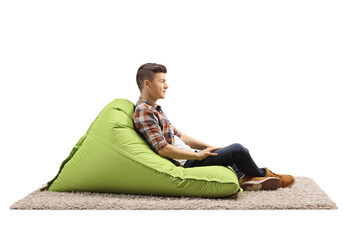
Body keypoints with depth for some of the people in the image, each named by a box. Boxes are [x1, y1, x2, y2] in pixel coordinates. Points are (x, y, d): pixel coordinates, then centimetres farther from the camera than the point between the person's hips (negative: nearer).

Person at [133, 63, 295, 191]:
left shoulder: (154, 109, 17)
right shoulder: (143, 111, -15)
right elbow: (162, 149, -23)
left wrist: (210, 147, 10)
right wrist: (198, 155, -20)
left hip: (189, 157, 11)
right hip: (184, 164, -11)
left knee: (240, 150, 17)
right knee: (237, 150, -13)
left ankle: (243, 177, -6)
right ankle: (263, 175, 12)